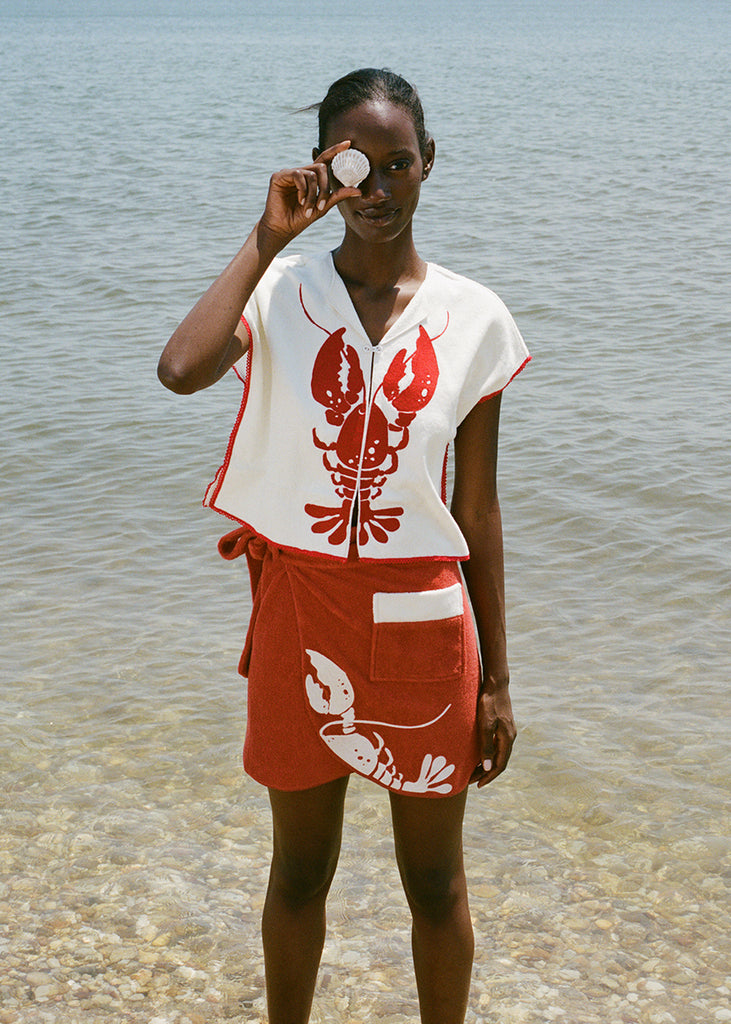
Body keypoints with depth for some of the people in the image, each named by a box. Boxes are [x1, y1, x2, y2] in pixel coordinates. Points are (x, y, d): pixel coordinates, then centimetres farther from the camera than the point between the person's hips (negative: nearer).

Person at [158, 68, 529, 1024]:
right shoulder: (280, 291, -5)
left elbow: (477, 507, 1)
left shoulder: (472, 318, -3)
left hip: (423, 623, 0)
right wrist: (269, 237, -20)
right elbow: (181, 369, -28)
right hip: (301, 615, 0)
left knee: (435, 881, 14)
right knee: (299, 869, 17)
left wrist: (496, 678, 2)